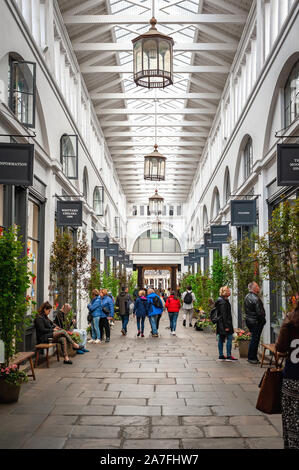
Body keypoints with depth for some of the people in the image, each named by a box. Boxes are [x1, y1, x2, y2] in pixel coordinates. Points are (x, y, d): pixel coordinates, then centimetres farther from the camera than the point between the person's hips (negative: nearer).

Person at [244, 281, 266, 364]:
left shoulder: (247, 297, 9)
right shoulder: (255, 298, -22)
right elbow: (259, 312, -21)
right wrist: (263, 320, -6)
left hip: (249, 321, 9)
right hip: (256, 322, -9)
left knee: (254, 339, 17)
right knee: (255, 339, -1)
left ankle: (252, 357, 22)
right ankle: (252, 358, 4)